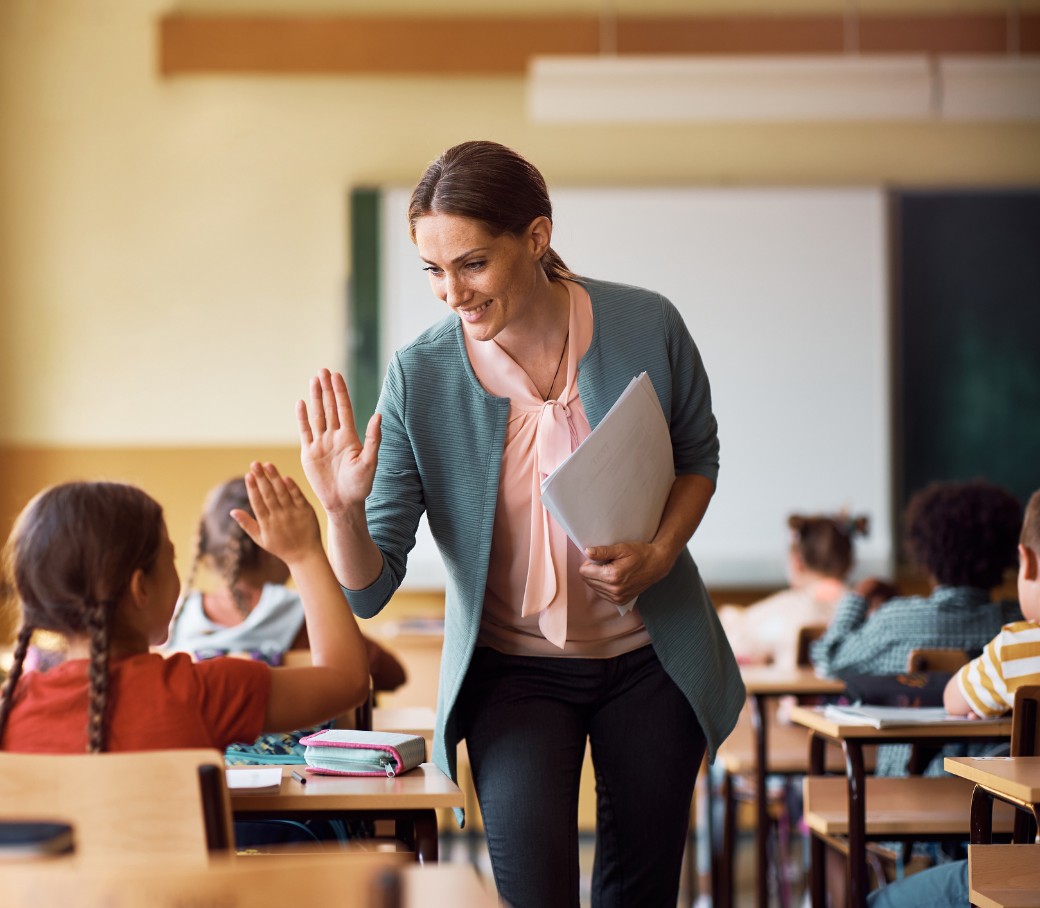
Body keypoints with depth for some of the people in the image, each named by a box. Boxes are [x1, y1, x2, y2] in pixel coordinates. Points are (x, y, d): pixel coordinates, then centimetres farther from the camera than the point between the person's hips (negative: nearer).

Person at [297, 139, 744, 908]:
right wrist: (344, 512, -35)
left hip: (649, 658, 1)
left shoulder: (646, 327, -15)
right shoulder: (419, 378, -16)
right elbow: (369, 591, -14)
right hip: (513, 668, -1)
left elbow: (699, 456, 7)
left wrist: (660, 553, -11)